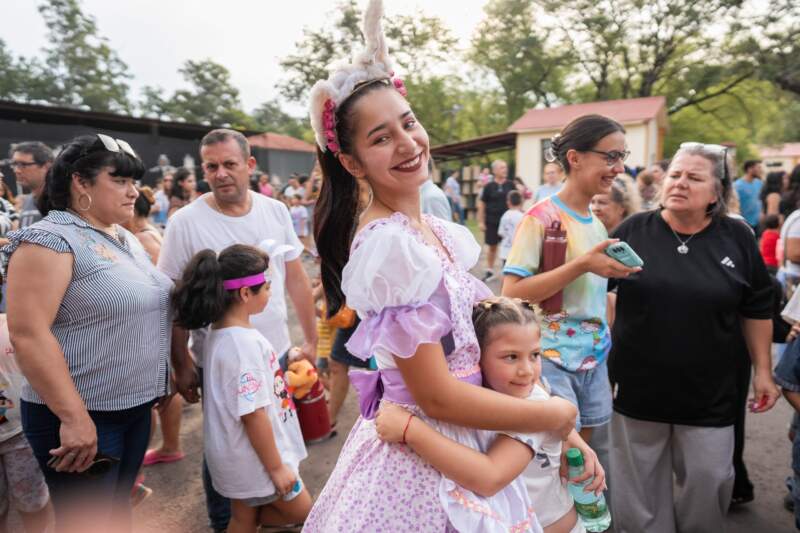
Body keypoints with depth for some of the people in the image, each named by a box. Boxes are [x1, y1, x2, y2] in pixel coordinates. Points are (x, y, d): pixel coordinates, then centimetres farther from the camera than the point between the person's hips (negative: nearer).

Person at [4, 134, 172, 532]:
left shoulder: (127, 239, 10)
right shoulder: (49, 239, -15)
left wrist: (175, 373, 17)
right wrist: (74, 417, -22)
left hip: (134, 408, 8)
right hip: (83, 416, -7)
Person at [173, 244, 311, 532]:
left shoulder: (218, 333, 0)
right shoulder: (245, 344, -29)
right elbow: (254, 415, -26)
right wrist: (276, 467, -17)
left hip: (240, 454, 9)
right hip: (255, 457, -9)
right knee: (300, 510, 12)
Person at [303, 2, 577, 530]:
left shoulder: (439, 231, 0)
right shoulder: (386, 242, -25)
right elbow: (436, 396, -24)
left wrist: (566, 435, 7)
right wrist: (554, 415, -11)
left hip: (463, 445, 8)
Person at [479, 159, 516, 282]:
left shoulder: (510, 185, 2)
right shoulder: (489, 186, -3)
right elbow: (481, 204, -1)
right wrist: (481, 221, -4)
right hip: (492, 221, -1)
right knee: (492, 246, 9)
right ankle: (490, 271, 24)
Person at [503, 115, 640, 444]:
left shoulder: (597, 225, 8)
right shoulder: (541, 217, -14)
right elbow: (511, 294, -22)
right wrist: (583, 264, -25)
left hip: (594, 357, 7)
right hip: (551, 359, -7)